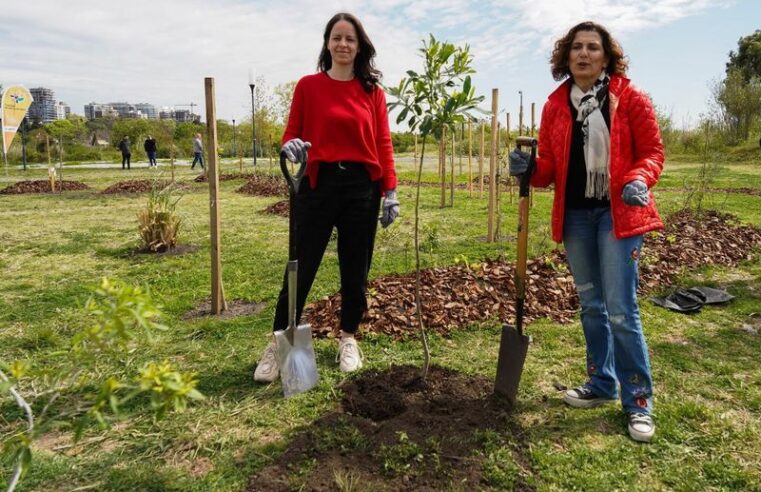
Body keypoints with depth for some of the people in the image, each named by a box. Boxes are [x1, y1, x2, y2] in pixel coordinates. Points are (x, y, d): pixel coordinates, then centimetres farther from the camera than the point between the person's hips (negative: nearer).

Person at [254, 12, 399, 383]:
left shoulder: (372, 91, 7)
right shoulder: (308, 86, 4)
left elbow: (383, 144, 5)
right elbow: (291, 134, 4)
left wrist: (390, 190, -1)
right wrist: (291, 146, -20)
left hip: (362, 186, 2)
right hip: (319, 184, -1)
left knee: (355, 270, 8)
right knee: (300, 268, 1)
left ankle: (348, 339, 26)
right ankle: (279, 345, 14)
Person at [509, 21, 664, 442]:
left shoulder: (630, 99, -4)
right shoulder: (556, 104, 7)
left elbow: (652, 151, -1)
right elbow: (550, 165, 7)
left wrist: (639, 181, -21)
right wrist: (528, 168, -14)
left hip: (618, 212, -4)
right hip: (574, 214, 5)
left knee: (621, 309, -7)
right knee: (591, 305, 14)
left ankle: (639, 402, 8)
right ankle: (602, 384, 30)